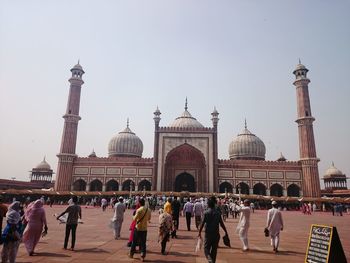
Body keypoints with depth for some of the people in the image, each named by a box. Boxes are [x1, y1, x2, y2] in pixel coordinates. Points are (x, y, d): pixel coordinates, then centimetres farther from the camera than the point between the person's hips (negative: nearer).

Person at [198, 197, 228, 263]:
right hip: (216, 234, 3)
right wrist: (226, 232, 10)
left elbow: (202, 223, -10)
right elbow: (222, 224, 1)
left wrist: (199, 232, -2)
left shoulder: (206, 213, -8)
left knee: (206, 249, 3)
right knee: (214, 250, 15)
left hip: (208, 234, -3)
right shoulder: (218, 213, 1)